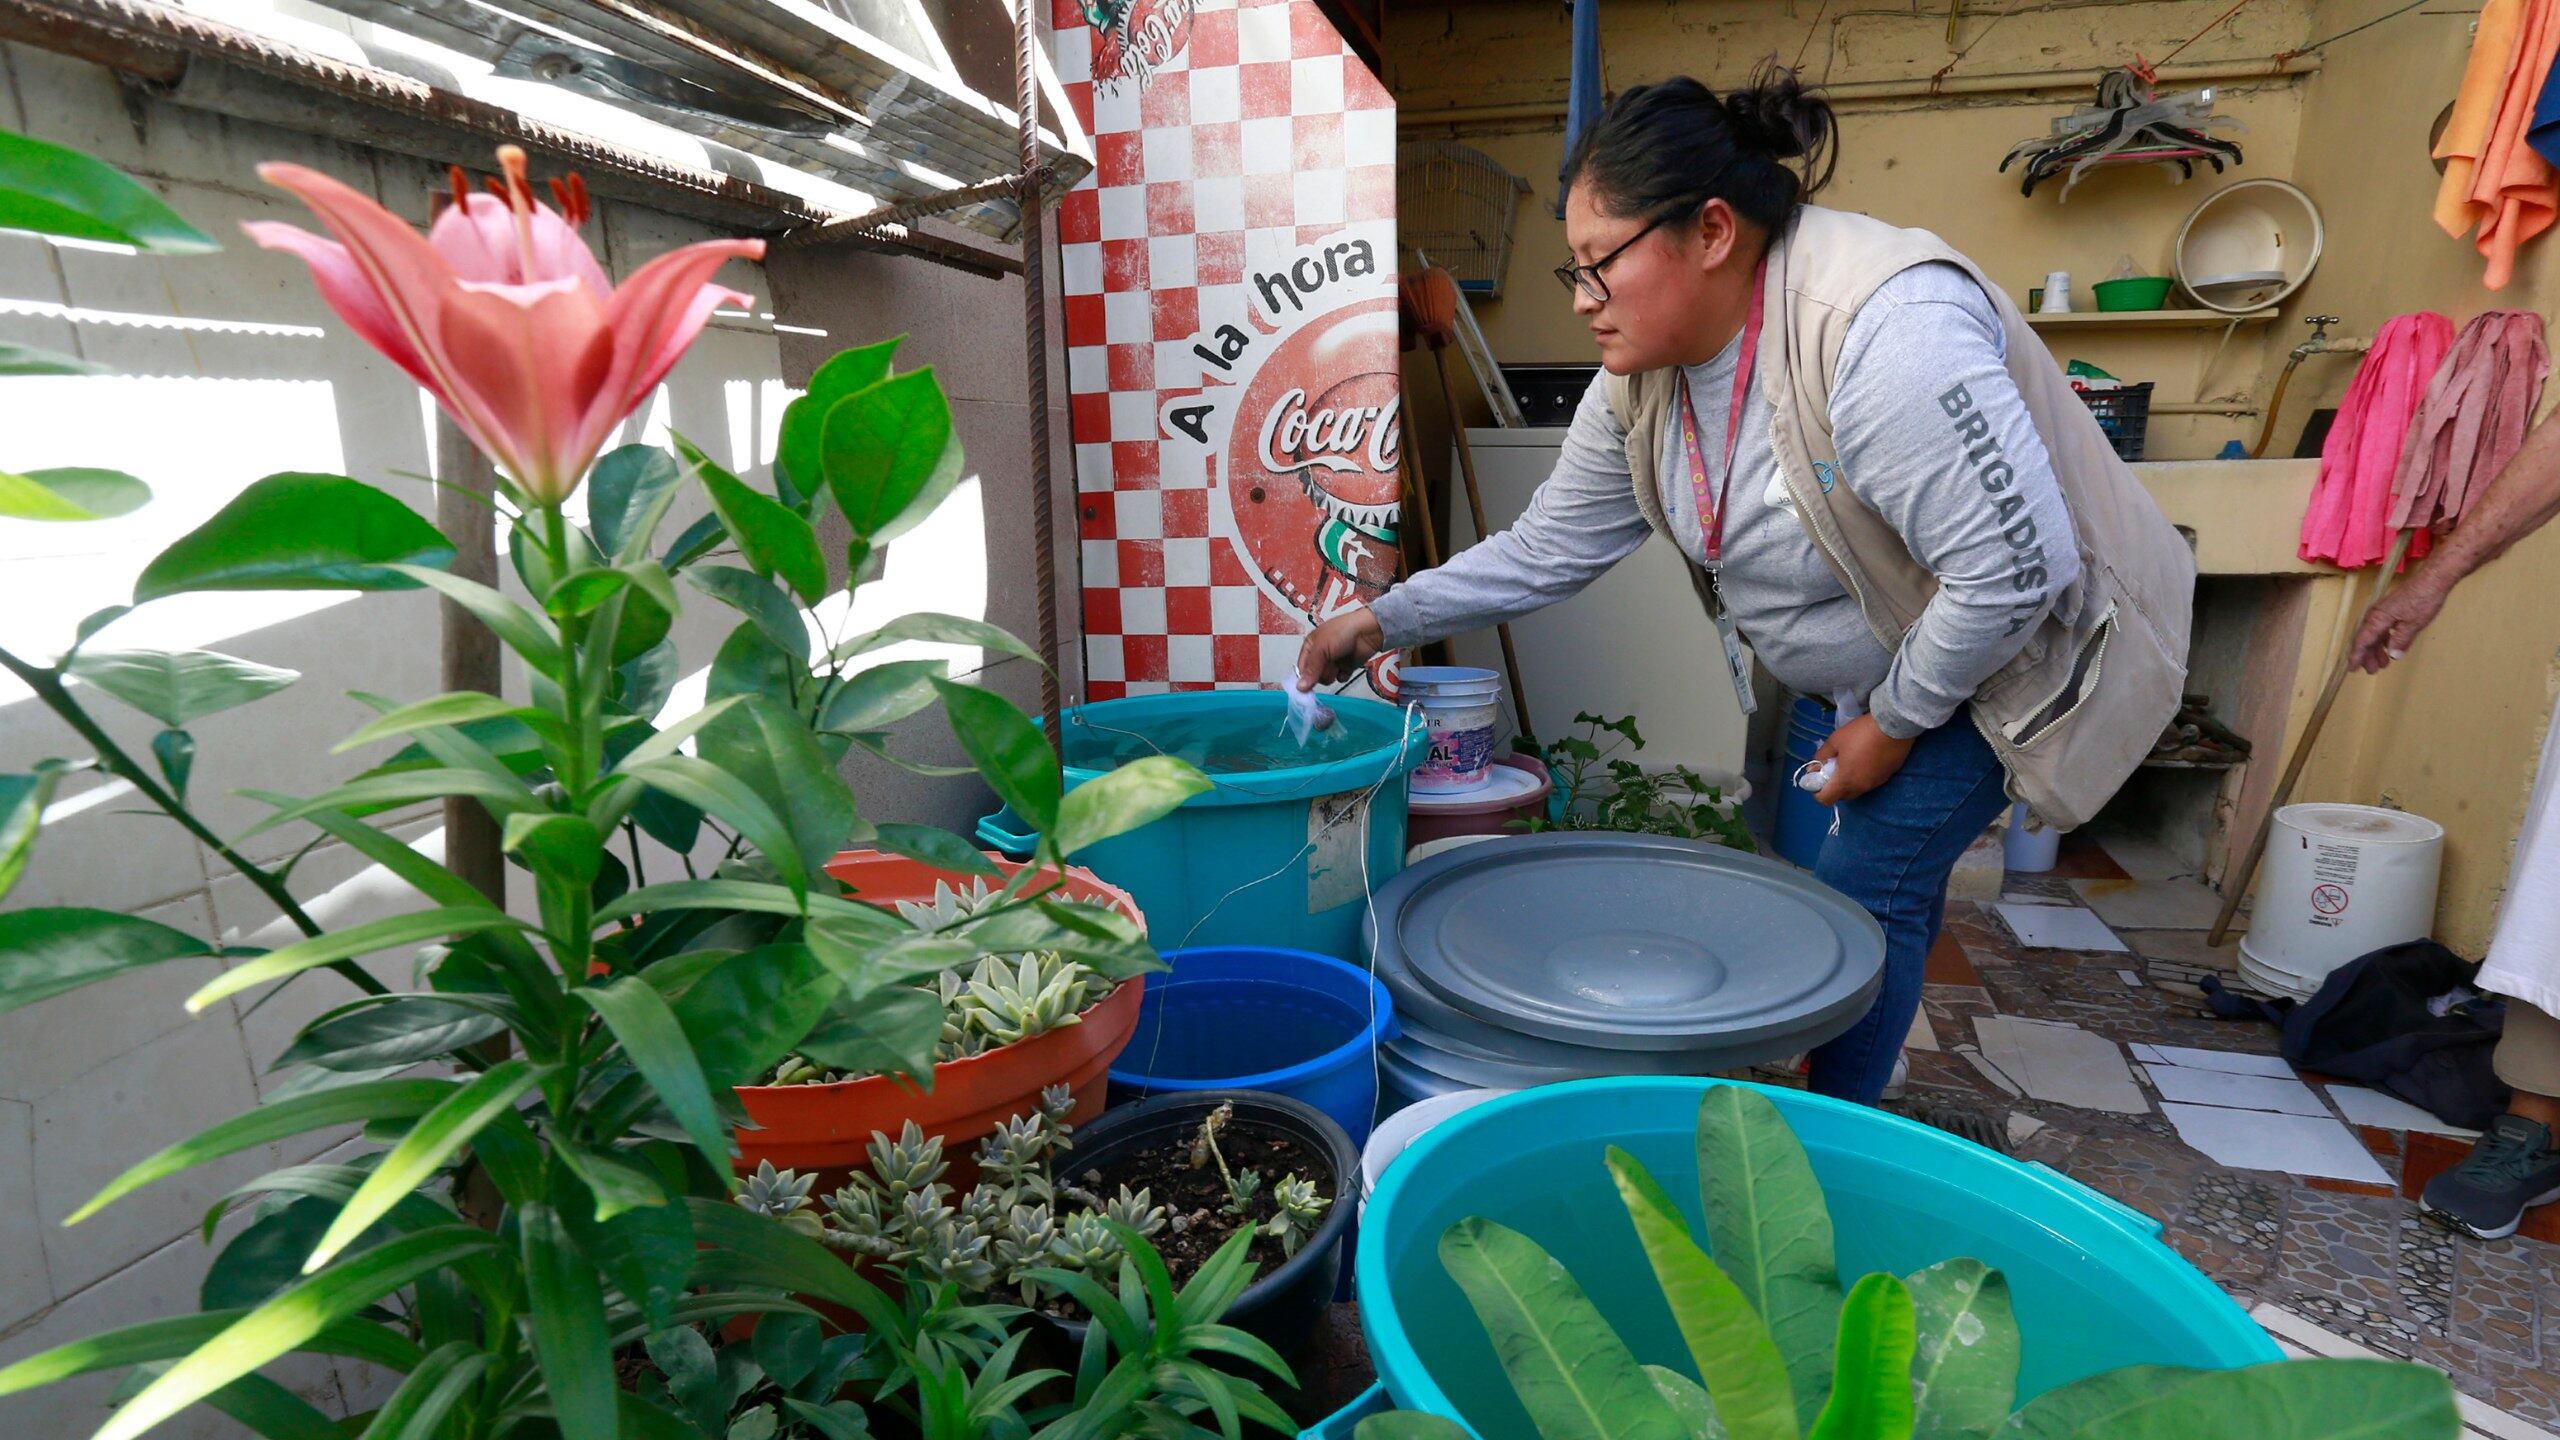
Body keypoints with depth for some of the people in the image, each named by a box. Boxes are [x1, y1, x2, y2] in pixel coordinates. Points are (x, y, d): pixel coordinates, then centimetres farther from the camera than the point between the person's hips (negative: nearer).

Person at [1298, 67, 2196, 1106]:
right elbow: (1548, 548, -1)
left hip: (2003, 658, -7)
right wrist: (1385, 619, -7)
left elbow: (2015, 564, -34)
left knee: (1870, 886, -8)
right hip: (1848, 666, 7)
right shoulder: (1641, 379, -9)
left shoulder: (1887, 330, -36)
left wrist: (1894, 720, -21)